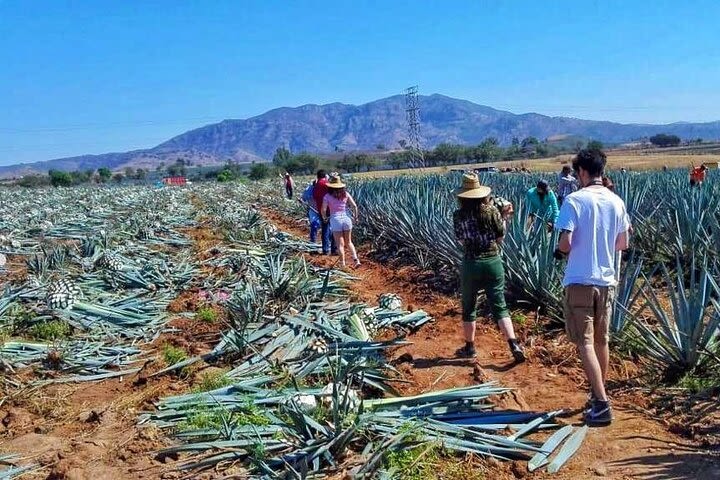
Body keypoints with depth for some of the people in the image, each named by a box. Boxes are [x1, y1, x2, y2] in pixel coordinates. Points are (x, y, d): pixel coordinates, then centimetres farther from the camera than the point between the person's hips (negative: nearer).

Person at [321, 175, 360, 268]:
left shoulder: (327, 196, -3)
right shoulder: (345, 194, 3)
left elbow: (323, 210, -10)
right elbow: (354, 206, -4)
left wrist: (324, 218, 9)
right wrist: (355, 216, 11)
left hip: (335, 220, -3)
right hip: (346, 218, 3)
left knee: (340, 244, 7)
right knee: (348, 242, 17)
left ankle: (343, 264, 12)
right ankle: (356, 259, 3)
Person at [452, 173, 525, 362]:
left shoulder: (458, 216, -6)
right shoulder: (492, 211, -6)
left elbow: (461, 240, 3)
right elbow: (500, 238, -1)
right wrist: (502, 216, 10)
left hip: (470, 264, -1)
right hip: (493, 262, 1)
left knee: (468, 307, 15)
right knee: (499, 306, 6)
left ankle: (469, 347, 25)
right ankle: (514, 345, -4)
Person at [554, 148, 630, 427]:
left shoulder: (574, 200, -13)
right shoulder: (616, 202, 3)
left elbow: (565, 243, -19)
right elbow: (623, 244, 10)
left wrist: (560, 251, 3)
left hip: (579, 280, -6)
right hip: (606, 280, 6)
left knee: (585, 343, -3)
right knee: (601, 340, 18)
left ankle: (602, 404, -8)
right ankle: (599, 393, 32)